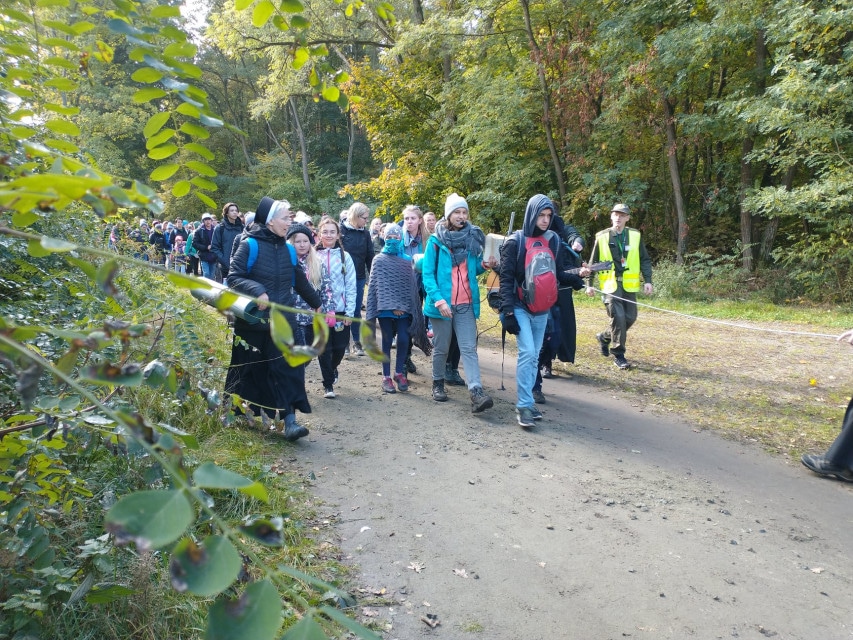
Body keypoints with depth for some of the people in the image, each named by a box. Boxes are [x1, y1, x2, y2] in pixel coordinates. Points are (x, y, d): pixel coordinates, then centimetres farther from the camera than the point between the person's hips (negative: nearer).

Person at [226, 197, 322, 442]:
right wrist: (257, 291, -29)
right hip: (252, 321, -3)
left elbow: (299, 281, 21)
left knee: (285, 368, -6)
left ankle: (289, 421, -6)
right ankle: (240, 412, 33)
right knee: (250, 369, 11)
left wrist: (317, 303, 31)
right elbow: (233, 277, -13)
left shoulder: (286, 249, 8)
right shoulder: (250, 245, -8)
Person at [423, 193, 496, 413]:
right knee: (441, 348, 10)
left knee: (469, 348, -6)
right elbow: (428, 273, -8)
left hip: (466, 304, 2)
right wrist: (439, 300, -20)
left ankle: (476, 392, -14)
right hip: (442, 303, -2)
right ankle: (438, 383, 30)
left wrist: (483, 266, -5)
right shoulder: (436, 241, -4)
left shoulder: (473, 238, 8)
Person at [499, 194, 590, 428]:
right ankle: (523, 406, -9)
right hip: (521, 308, -5)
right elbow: (506, 278, -10)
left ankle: (526, 403, 22)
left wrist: (577, 273, -12)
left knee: (534, 356, 11)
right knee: (527, 352, -16)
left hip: (543, 310, 5)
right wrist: (508, 311, -16)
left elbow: (559, 273, 9)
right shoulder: (515, 241, -8)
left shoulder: (554, 240, 6)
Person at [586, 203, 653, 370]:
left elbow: (645, 260, 9)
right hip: (610, 285, -3)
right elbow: (593, 262, 6)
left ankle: (604, 337, 32)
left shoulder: (635, 236, 5)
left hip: (629, 285, 3)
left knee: (630, 318, 6)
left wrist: (648, 280, 0)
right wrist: (590, 284, 3)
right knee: (618, 317, -10)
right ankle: (618, 355, 4)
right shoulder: (602, 237, 0)